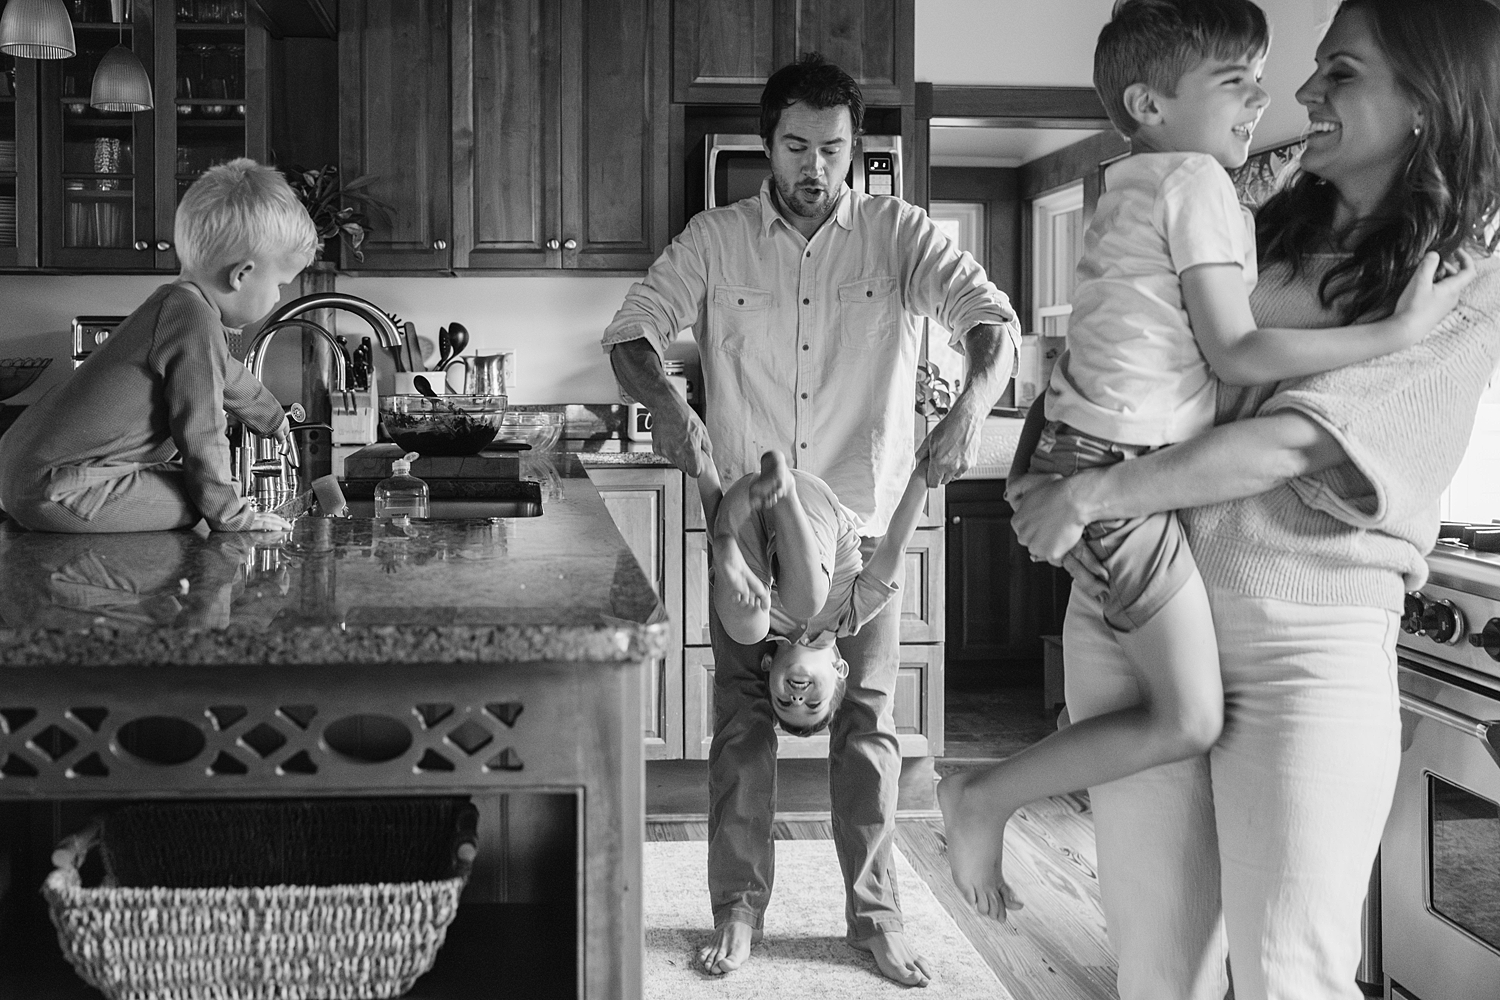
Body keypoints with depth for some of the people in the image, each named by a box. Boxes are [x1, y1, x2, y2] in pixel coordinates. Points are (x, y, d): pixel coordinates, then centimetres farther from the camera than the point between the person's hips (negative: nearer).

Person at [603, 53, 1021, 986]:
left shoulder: (899, 233, -3)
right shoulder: (715, 240, 0)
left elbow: (991, 317, -12)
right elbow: (633, 330, -3)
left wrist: (973, 401, -34)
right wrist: (667, 401, -26)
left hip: (863, 521, 0)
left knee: (868, 720, 6)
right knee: (743, 718, 6)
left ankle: (876, 912, 20)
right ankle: (739, 907, 19)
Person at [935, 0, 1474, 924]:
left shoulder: (1134, 187, 18)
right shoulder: (1196, 181, -10)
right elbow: (1235, 351, -15)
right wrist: (1397, 331, -14)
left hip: (1083, 451, 10)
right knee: (1191, 721, -6)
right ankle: (985, 798, 1)